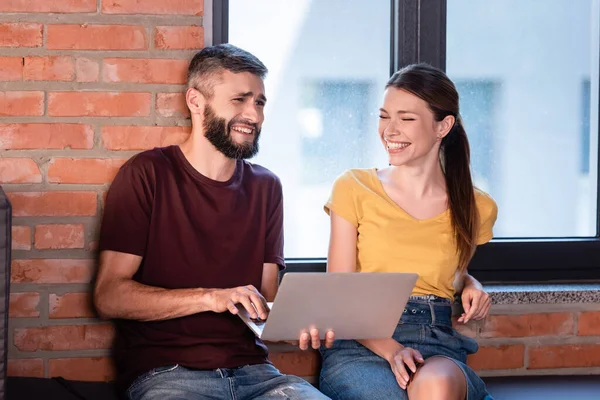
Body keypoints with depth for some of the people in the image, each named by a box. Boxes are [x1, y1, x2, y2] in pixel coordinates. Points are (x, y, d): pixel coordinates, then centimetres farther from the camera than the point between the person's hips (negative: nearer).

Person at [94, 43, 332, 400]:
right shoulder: (147, 174, -1)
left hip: (252, 369, 4)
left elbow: (267, 300, 13)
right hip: (165, 371, -4)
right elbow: (109, 296, -8)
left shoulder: (265, 187, 14)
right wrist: (209, 297, -18)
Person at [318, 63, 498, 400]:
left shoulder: (477, 208, 11)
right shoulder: (354, 189, 5)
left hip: (438, 345, 2)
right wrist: (390, 350, -15)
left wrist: (472, 286, 5)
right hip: (361, 345, -1)